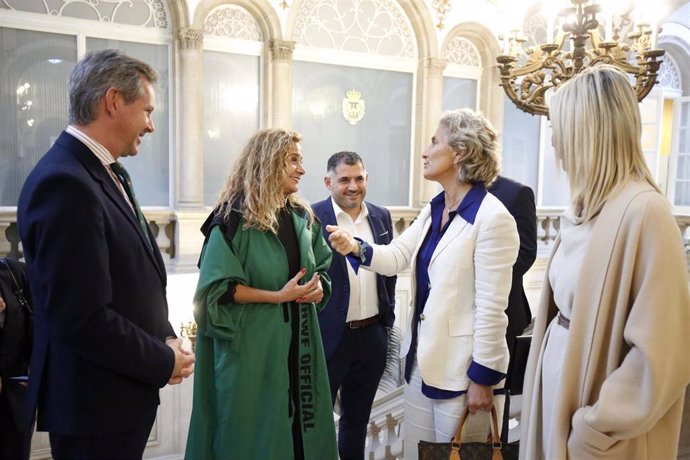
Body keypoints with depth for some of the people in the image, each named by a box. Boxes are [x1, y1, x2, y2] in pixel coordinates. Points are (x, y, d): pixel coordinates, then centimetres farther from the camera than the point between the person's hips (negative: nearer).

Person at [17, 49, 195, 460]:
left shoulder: (108, 173, 7)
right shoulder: (64, 184, -23)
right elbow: (82, 319, -26)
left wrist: (166, 338, 0)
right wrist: (165, 362, -14)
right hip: (95, 406, -9)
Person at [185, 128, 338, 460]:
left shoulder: (302, 217, 9)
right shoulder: (235, 218, -11)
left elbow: (323, 268, 18)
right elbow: (218, 286, -14)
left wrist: (319, 288, -4)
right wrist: (278, 296, -19)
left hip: (298, 346, 6)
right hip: (252, 349, -6)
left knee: (301, 431, 14)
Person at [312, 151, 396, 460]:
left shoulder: (381, 217, 6)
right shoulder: (311, 218, -11)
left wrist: (388, 318, 11)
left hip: (372, 336, 5)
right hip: (327, 336, -5)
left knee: (358, 418, 20)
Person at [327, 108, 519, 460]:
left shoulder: (493, 218, -18)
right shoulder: (433, 210, 8)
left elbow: (491, 308, -19)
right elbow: (396, 257, 6)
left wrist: (483, 378, -16)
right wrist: (355, 247, -12)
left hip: (462, 369, -8)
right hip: (422, 360, 8)